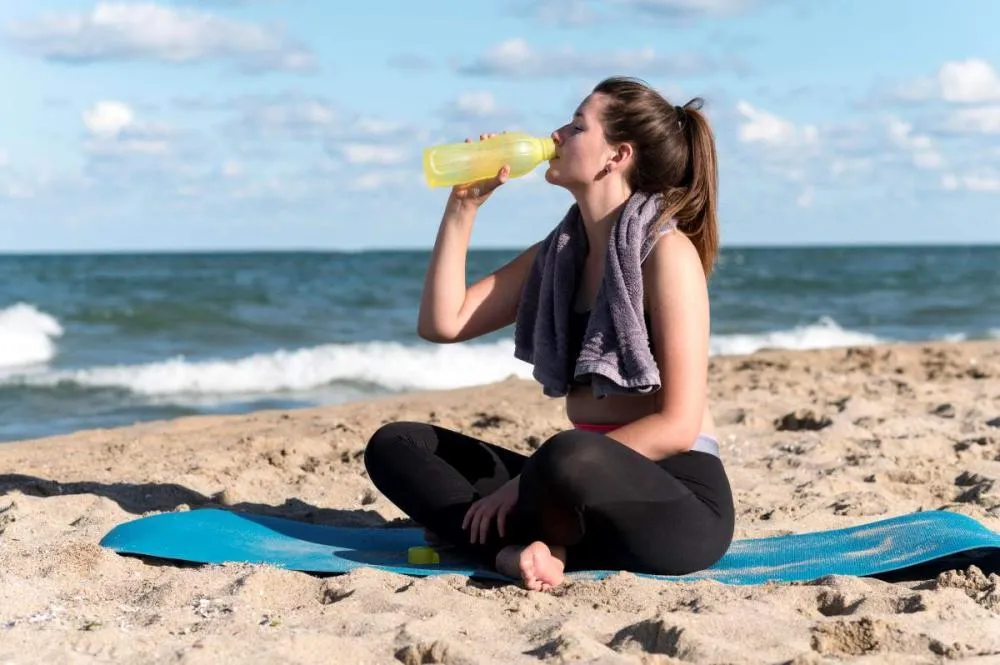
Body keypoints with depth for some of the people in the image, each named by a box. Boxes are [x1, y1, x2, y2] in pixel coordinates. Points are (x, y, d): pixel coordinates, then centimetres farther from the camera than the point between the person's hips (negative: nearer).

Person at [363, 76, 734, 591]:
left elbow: (677, 425, -17)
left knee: (567, 458, -41)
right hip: (588, 487, 8)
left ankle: (503, 539, -10)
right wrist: (464, 205, 3)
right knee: (394, 445, 0)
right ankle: (518, 552, -22)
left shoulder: (666, 252, -11)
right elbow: (442, 323, 9)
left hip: (679, 499, -8)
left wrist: (527, 483, -19)